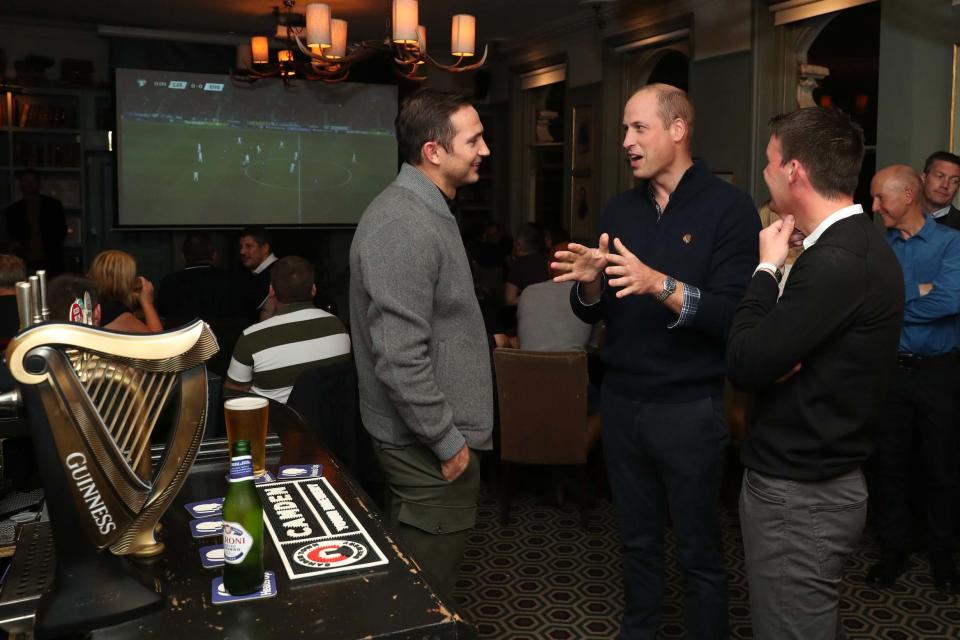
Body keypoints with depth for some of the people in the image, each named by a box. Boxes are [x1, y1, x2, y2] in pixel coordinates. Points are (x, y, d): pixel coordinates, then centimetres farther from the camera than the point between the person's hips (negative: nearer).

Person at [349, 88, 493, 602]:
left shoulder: (427, 210, 11)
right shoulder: (403, 227, -23)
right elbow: (400, 360, -27)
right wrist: (448, 442, -18)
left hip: (431, 435, 10)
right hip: (427, 445, -10)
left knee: (418, 576, 24)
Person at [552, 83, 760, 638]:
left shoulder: (728, 207, -9)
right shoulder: (620, 210, 8)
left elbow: (734, 316, -19)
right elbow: (593, 314, 9)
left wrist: (662, 285, -31)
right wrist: (590, 282, -12)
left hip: (689, 408, -5)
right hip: (621, 402, 5)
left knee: (699, 551, 10)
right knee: (638, 540, 19)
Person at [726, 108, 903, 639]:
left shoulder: (836, 262, -25)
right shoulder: (856, 243, 8)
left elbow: (743, 364, -23)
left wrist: (767, 268, -12)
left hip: (798, 493, -9)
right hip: (820, 476, 10)